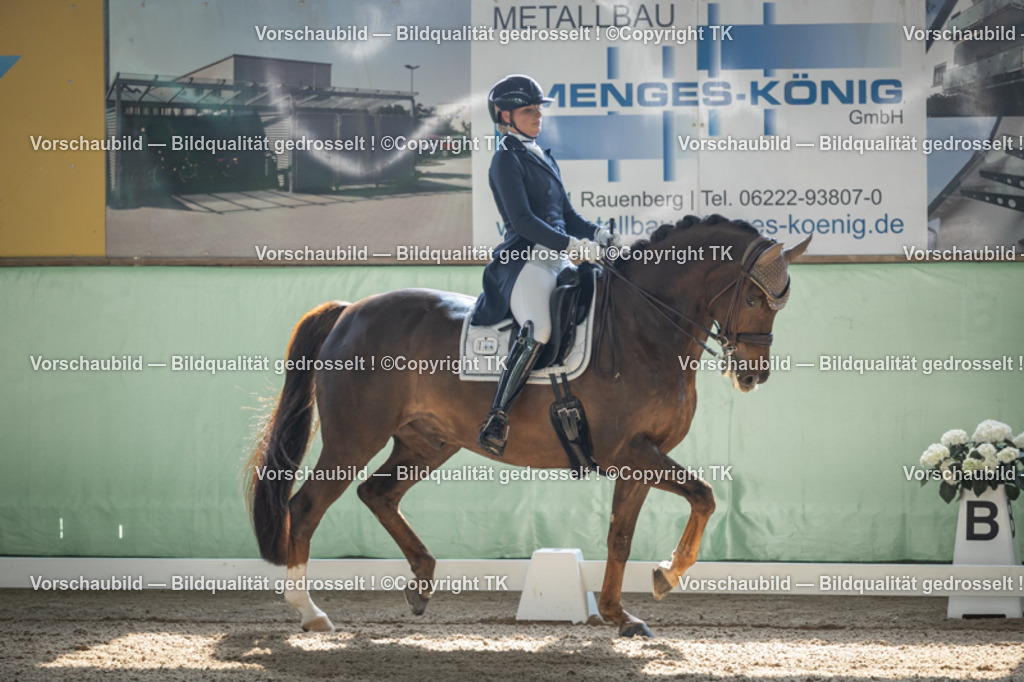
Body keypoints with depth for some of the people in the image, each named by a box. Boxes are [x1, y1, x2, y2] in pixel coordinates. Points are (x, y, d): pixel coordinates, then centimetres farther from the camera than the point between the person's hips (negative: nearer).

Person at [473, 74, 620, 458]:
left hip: (559, 259, 9)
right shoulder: (507, 160, -3)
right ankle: (497, 420, -30)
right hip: (524, 259, -9)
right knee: (537, 330, -32)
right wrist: (574, 245, -20)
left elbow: (567, 215, 23)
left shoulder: (544, 158, 22)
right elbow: (522, 220, -14)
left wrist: (600, 237, 5)